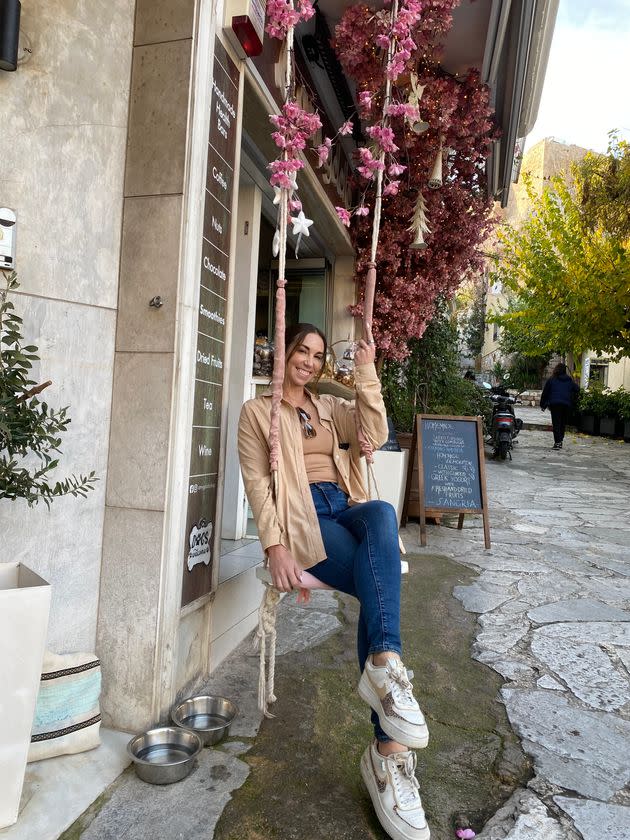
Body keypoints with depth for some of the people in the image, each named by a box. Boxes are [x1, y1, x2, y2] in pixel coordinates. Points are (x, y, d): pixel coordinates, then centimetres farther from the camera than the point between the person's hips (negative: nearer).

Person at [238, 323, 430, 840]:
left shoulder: (332, 408, 24)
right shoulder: (257, 412, 11)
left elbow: (374, 437, 4)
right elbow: (257, 483, -1)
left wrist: (366, 373, 0)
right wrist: (275, 546, -13)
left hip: (346, 510, 4)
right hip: (302, 519, -4)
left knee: (382, 513, -33)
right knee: (380, 586, -27)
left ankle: (383, 667, -35)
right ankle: (391, 747, -25)